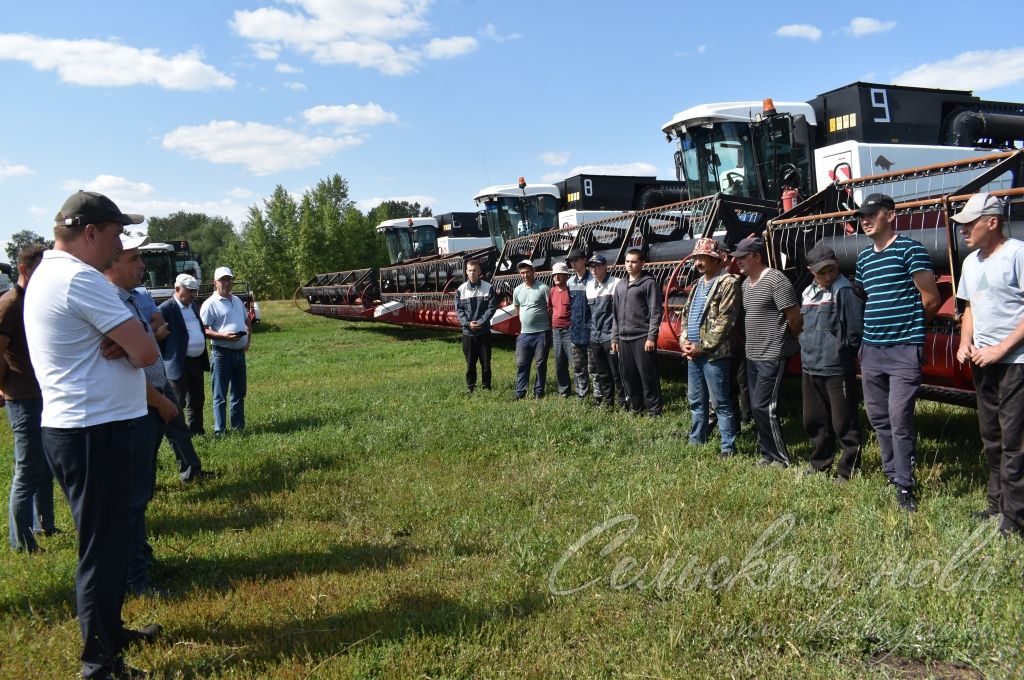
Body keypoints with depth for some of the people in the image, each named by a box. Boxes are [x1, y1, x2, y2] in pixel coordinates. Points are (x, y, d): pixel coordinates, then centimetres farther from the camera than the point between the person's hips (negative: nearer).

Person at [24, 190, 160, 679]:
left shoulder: (48, 273, 14)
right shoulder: (80, 278, -18)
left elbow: (127, 340, 13)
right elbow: (146, 352, -21)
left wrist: (118, 344, -9)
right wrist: (128, 346, 0)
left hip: (79, 428, 10)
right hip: (93, 432, -10)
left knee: (107, 539, 22)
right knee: (103, 547, 0)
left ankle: (108, 633, 37)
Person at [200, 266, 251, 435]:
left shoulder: (237, 301, 13)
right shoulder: (210, 304, -8)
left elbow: (247, 322, 25)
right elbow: (204, 330, -13)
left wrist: (248, 340, 11)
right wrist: (223, 336, -25)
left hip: (239, 352, 7)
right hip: (222, 353, -7)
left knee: (239, 393, 14)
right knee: (220, 395, -1)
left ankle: (238, 426, 24)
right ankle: (219, 430, 4)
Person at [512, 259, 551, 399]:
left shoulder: (543, 288, -9)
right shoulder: (517, 290, 8)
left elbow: (551, 308, -6)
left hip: (541, 333, -5)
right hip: (524, 334, 5)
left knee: (541, 363, 5)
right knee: (521, 364, 6)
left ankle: (539, 392, 14)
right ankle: (520, 392, 13)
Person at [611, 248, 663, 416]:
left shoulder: (649, 283, -3)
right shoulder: (620, 286, 17)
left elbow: (655, 312, -9)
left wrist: (652, 337, -15)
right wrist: (614, 337, 14)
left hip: (642, 338, -6)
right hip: (624, 339, 6)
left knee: (648, 376, -4)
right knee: (628, 376, 9)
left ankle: (654, 411, 4)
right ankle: (635, 408, 21)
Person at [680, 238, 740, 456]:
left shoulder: (728, 283, -10)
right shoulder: (697, 285, 16)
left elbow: (724, 322, -17)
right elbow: (686, 314, 19)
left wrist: (702, 347, -15)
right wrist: (684, 340, 2)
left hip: (714, 355, -8)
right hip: (693, 354, 8)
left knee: (720, 403, -2)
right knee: (696, 401, 16)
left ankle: (728, 448, 6)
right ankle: (696, 442, 28)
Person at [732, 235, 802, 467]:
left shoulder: (776, 280, -15)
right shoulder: (746, 283, 13)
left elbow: (794, 316, -14)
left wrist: (789, 342, 0)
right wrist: (750, 343, 13)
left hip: (772, 356, -9)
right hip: (752, 355, 9)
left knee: (763, 406, -9)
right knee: (757, 406, 12)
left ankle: (780, 458, 3)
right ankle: (768, 453, 23)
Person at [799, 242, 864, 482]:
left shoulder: (844, 290, -11)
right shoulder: (807, 294, 13)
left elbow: (855, 329, -14)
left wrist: (843, 353, -7)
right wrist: (806, 350, 12)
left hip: (837, 369, -8)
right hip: (810, 368, 8)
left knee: (843, 422, 1)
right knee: (814, 420, 17)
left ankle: (848, 469, 12)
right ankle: (820, 462, 32)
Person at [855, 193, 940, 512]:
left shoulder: (910, 249, -8)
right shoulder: (863, 257, 14)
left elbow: (931, 299, -7)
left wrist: (907, 325, 4)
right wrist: (875, 326, 13)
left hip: (904, 349, -7)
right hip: (871, 349, 7)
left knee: (900, 420, -7)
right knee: (878, 417, 13)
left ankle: (905, 486, 4)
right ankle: (891, 473, 27)